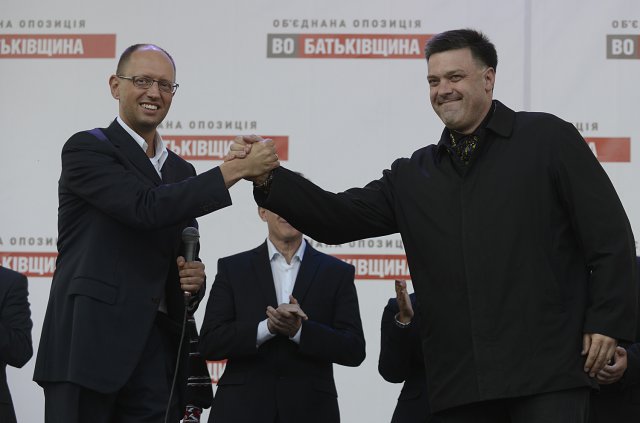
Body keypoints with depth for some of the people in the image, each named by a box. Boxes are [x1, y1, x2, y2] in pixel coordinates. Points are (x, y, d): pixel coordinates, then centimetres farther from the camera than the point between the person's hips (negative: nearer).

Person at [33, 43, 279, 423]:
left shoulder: (181, 171, 19)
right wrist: (235, 170, -17)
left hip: (157, 349, 6)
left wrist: (194, 278, -1)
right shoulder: (87, 149, -1)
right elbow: (145, 207, -16)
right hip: (90, 344, -6)